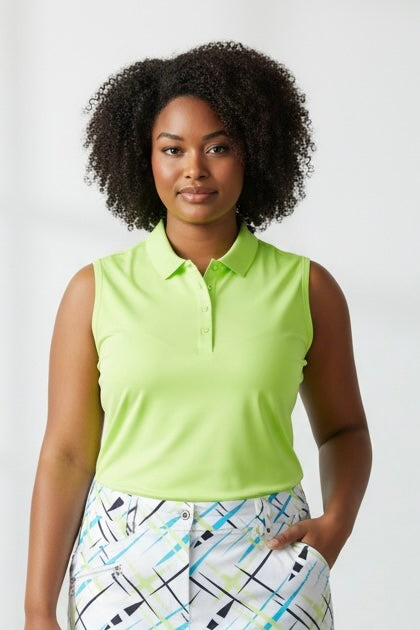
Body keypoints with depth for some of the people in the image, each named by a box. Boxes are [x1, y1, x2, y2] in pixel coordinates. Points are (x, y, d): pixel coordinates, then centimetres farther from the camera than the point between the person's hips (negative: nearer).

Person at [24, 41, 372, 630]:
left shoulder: (306, 288, 1)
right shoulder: (97, 290, 0)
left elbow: (344, 430, 13)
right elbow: (66, 454, -1)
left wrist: (335, 524, -5)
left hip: (264, 563, 0)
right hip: (126, 565, 0)